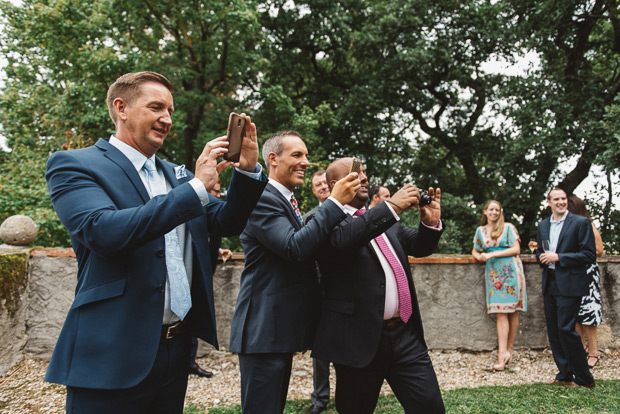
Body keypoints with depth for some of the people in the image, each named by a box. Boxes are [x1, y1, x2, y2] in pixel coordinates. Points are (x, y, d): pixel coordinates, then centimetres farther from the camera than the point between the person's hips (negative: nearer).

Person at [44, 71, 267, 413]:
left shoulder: (177, 174, 13)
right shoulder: (73, 165, -6)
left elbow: (227, 222, 11)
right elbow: (104, 231, -24)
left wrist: (247, 170, -7)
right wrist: (196, 187, -22)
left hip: (177, 346, 7)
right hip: (115, 355, -6)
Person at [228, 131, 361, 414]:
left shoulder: (287, 201, 17)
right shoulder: (262, 199, -15)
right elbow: (295, 248, -27)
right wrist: (335, 202, -23)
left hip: (280, 328, 10)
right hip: (264, 330, -10)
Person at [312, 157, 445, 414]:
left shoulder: (385, 220, 17)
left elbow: (419, 246, 22)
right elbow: (341, 238, -26)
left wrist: (431, 223, 0)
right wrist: (391, 206, -24)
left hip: (406, 335, 6)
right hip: (362, 339, -5)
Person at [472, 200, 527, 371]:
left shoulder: (508, 227, 4)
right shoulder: (480, 231, 14)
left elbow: (516, 249, -3)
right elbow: (475, 251, 21)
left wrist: (492, 254, -10)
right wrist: (480, 257, -3)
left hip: (510, 270, -2)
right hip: (493, 273, 2)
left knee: (512, 311, 0)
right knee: (501, 313, -3)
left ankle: (509, 349, 8)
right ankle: (503, 354, -7)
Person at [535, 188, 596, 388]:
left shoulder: (581, 222, -4)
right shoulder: (542, 225, 14)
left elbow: (590, 255, -9)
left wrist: (558, 257, -15)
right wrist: (543, 257, -1)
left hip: (570, 284, -6)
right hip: (549, 284, 6)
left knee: (566, 329, -10)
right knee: (553, 331, 8)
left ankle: (584, 378, 5)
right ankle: (565, 374, 20)